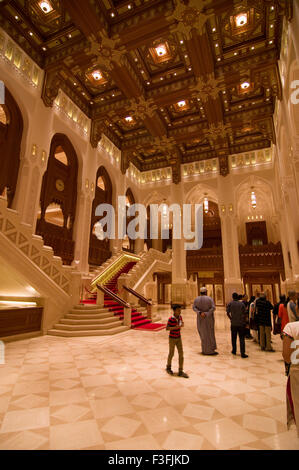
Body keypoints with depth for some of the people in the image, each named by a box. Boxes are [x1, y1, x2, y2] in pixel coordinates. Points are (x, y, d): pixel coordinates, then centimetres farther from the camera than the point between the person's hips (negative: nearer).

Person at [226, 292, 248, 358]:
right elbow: (245, 314, -3)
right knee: (242, 338, 1)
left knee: (234, 338, 14)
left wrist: (231, 318, 8)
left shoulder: (230, 304, -2)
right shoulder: (242, 304, -3)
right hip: (241, 323, -1)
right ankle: (242, 353, -3)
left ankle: (234, 351, 25)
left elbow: (228, 313, -6)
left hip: (233, 323, 1)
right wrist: (245, 321, 7)